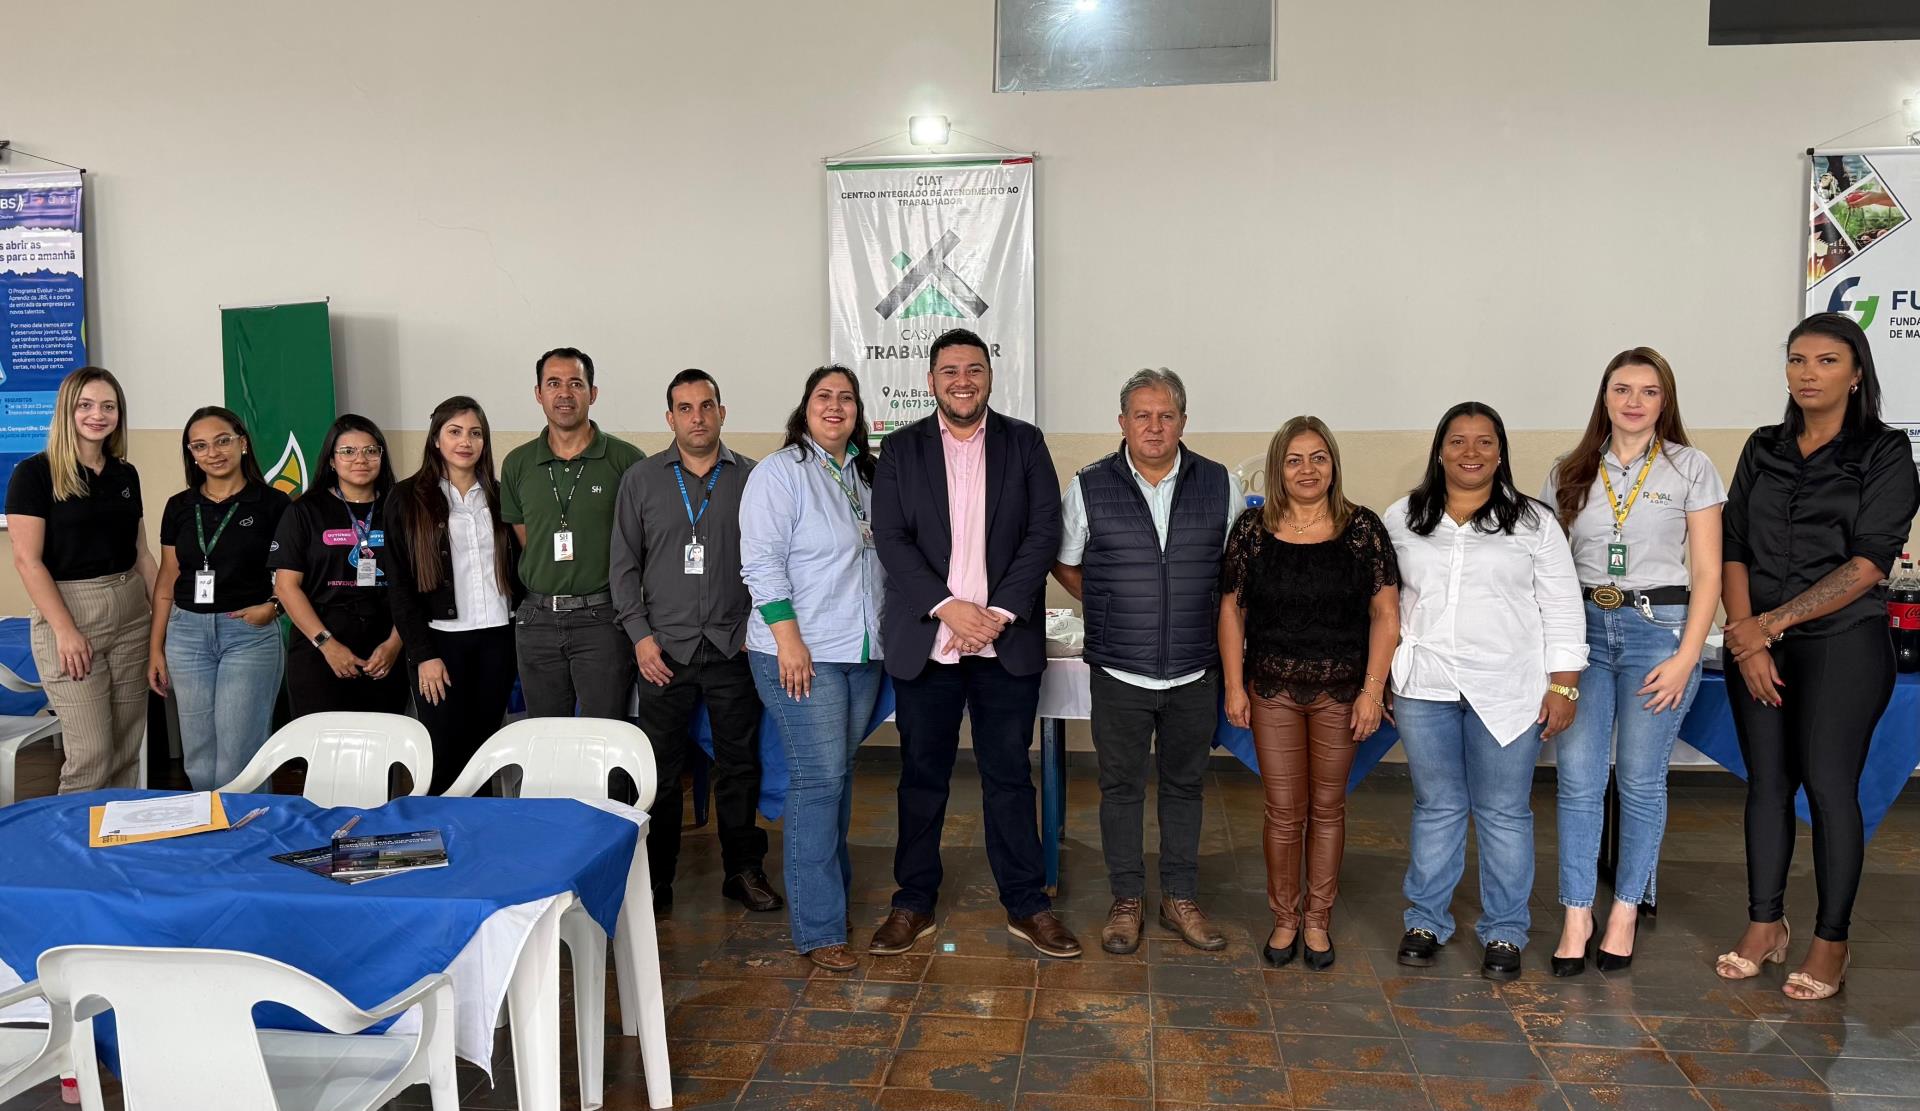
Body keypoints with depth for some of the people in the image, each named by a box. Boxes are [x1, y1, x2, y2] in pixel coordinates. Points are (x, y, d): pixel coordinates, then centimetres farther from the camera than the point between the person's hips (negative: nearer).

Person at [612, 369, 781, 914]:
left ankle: (744, 870, 19)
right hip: (665, 649, 0)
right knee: (660, 768, 4)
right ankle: (655, 877, 16)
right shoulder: (641, 480, 6)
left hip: (734, 646, 0)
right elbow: (625, 564, 6)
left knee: (740, 764, 6)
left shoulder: (751, 478, 4)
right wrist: (640, 635, -2)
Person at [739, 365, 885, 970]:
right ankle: (819, 929, -1)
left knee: (839, 772, 14)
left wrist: (883, 632, 16)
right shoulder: (780, 472, -8)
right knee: (819, 778, -7)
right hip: (803, 654, -7)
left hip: (862, 652, 7)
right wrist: (789, 640, -19)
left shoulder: (864, 475, 14)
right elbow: (762, 563, -14)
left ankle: (833, 882, 28)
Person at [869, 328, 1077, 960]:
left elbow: (1044, 533, -2)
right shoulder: (901, 449, 5)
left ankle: (1026, 904, 19)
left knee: (1009, 775, 7)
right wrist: (947, 607, -14)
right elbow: (891, 539, -3)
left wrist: (1000, 612, -12)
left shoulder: (1024, 444, 6)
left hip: (1006, 642, 0)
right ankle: (914, 903, 22)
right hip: (924, 641, 0)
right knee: (922, 776, 9)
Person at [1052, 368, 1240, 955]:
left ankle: (1180, 899, 26)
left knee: (1185, 785, 13)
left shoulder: (1220, 485, 0)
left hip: (1195, 671, 1)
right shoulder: (1089, 487, -3)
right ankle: (1126, 901, 23)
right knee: (1121, 787, 8)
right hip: (1119, 672, -1)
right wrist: (1114, 607, 4)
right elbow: (1065, 564, 9)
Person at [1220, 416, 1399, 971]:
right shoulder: (1252, 529, 0)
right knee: (1284, 811, 6)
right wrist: (1234, 686, -1)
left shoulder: (1363, 528, -3)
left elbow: (1385, 614, -3)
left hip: (1342, 691, 0)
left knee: (1327, 807, 11)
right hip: (1273, 690, 0)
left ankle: (1318, 920, 26)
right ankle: (1285, 918, 23)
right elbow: (1231, 611, 3)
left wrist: (1372, 690, -8)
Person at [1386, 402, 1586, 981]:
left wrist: (1564, 687, -3)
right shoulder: (1402, 520, 6)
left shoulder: (1533, 523, 2)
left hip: (1507, 693, -1)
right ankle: (1426, 921, 22)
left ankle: (1505, 930, 18)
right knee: (1435, 807, 10)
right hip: (1425, 690, 2)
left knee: (1504, 812, 5)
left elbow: (1562, 611, 2)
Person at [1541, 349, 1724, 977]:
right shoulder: (1569, 474, 9)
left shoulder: (1690, 469, 2)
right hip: (1583, 627, 2)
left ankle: (1626, 911, 16)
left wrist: (1686, 657, -8)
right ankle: (1577, 915, 4)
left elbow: (1707, 573, 0)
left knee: (1640, 779, 2)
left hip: (1659, 628, -2)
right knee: (1577, 776, -4)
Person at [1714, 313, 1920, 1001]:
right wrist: (1747, 639, -7)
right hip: (1756, 643, 4)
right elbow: (1734, 551, 5)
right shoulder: (1763, 451, 10)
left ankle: (1830, 943, 10)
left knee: (1829, 785, -2)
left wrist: (1773, 622, -14)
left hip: (1842, 642, -4)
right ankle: (1764, 925, 19)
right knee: (1767, 782, 8)